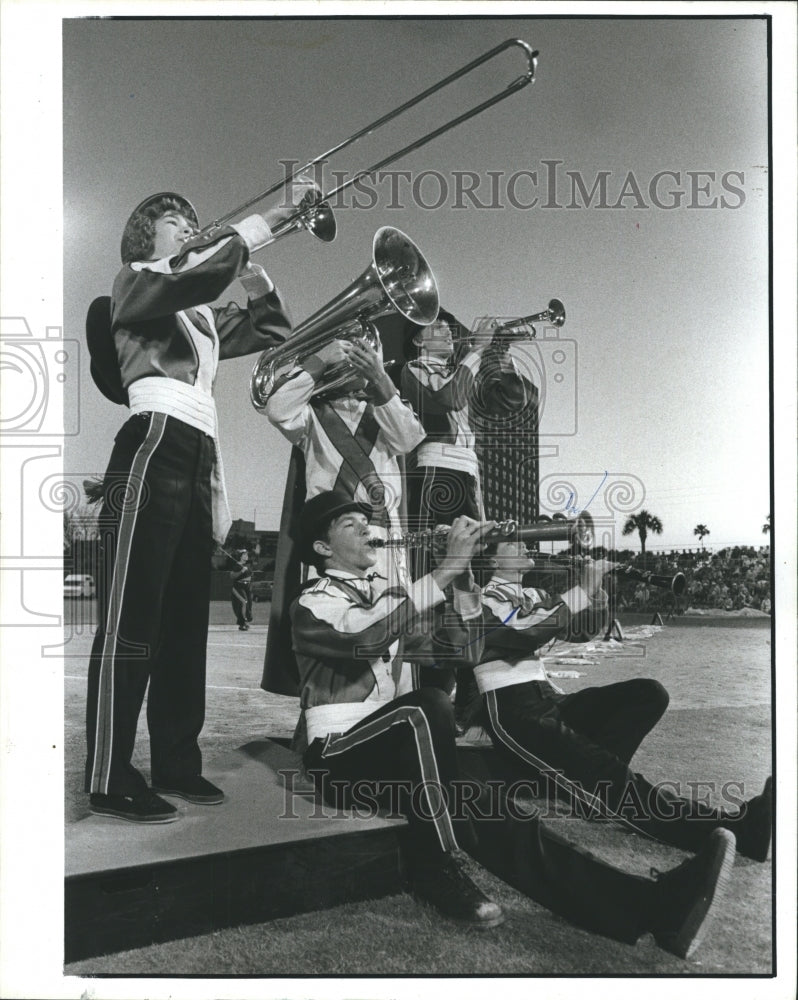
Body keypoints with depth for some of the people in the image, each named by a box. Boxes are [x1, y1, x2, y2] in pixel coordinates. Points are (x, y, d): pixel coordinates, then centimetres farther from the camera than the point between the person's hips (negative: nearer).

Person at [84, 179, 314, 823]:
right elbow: (199, 273, -15)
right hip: (153, 450, -8)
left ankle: (176, 762, 17)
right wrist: (274, 216, -11)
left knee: (185, 624, 8)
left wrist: (249, 263, 16)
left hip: (199, 463, 8)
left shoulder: (203, 313, 26)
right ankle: (109, 781, -4)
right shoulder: (136, 282, 6)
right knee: (131, 623, -9)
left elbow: (275, 329, 27)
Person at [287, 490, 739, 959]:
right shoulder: (313, 604, -3)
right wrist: (445, 569, -28)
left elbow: (461, 652, 9)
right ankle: (437, 866, -20)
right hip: (339, 754, -5)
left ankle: (650, 906, -35)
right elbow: (367, 637, -27)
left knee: (486, 807, -21)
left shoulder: (390, 598, 18)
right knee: (427, 705, -35)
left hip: (398, 748, 5)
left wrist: (462, 576, -6)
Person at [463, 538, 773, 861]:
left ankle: (588, 770, -25)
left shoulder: (532, 595, 23)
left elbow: (588, 626, 20)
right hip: (508, 709, -8)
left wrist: (595, 589, 0)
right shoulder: (482, 598, -1)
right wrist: (583, 589, -15)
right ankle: (730, 829, -37)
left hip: (548, 699, 9)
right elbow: (525, 632, -19)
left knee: (648, 693, -10)